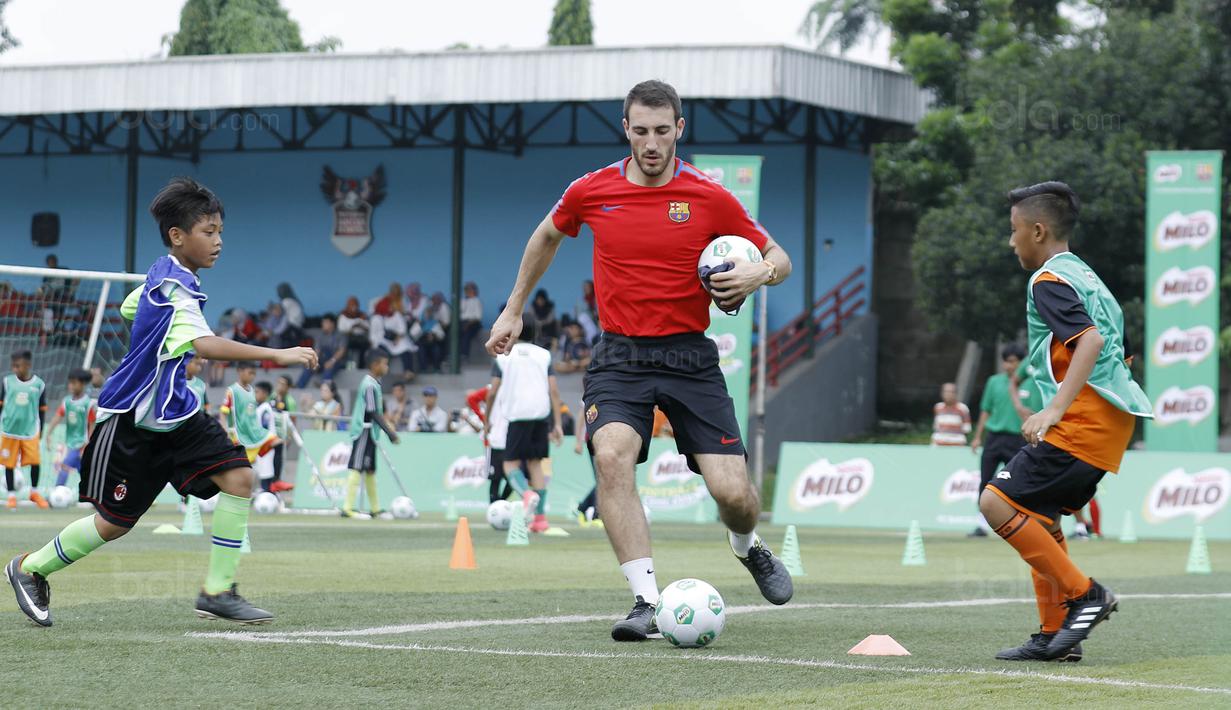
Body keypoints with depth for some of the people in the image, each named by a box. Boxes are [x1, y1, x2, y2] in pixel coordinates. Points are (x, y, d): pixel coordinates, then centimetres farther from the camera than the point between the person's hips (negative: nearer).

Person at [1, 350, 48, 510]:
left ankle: (34, 492, 16)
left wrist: (40, 430, 9)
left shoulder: (39, 384, 0)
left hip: (30, 430, 0)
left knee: (35, 462, -5)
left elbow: (42, 410, 8)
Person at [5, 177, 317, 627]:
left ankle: (218, 591, -7)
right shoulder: (172, 289, -26)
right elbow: (206, 345, -43)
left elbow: (129, 308, 26)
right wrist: (277, 356, -48)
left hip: (175, 413, 8)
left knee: (238, 476, -11)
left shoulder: (167, 274, 6)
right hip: (130, 421, -8)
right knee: (115, 523, 3)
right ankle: (29, 569, 27)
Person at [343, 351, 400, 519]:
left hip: (370, 433, 10)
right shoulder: (370, 385, -16)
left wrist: (389, 431, 22)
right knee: (357, 469, -12)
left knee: (370, 470, 15)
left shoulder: (374, 383, 14)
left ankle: (375, 509, 22)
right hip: (364, 431, -10)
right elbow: (373, 413, -20)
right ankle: (347, 508, -15)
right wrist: (390, 432, -18)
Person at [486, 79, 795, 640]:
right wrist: (514, 311, 26)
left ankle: (748, 546, 29)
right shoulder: (591, 192, 1)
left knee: (732, 491, -10)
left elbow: (779, 258, 6)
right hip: (619, 357, 1)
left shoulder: (710, 198, -4)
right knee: (611, 456, -28)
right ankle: (647, 600, -26)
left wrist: (758, 274, -17)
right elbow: (546, 238, 23)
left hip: (690, 357, -1)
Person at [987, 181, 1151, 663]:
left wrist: (1055, 410, -28)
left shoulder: (1049, 281, -8)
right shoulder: (1085, 276, 22)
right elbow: (1107, 343, 27)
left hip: (1084, 419, -10)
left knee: (998, 502, -12)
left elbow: (1090, 340, -23)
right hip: (1112, 421, 10)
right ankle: (1055, 635, 14)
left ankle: (1083, 595, -12)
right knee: (1039, 516, 16)